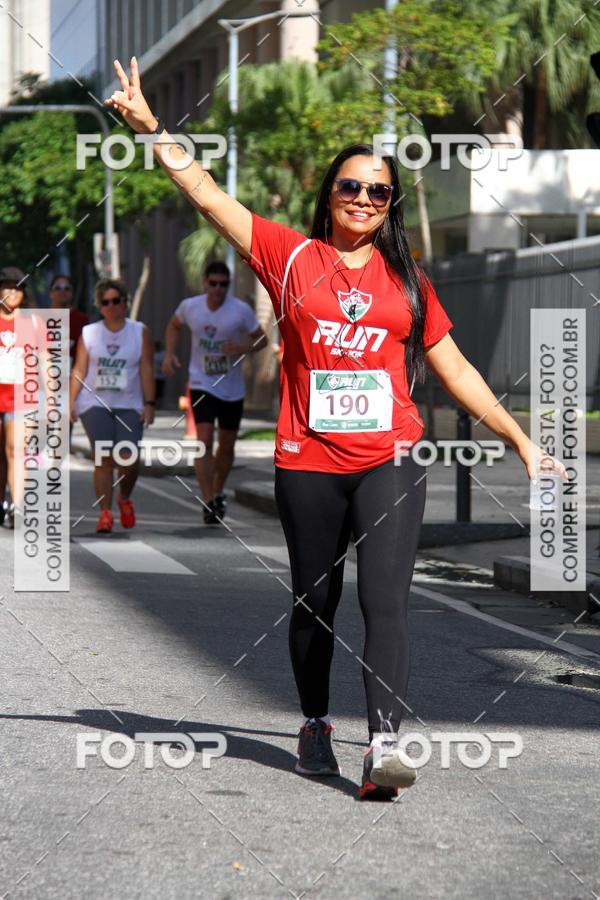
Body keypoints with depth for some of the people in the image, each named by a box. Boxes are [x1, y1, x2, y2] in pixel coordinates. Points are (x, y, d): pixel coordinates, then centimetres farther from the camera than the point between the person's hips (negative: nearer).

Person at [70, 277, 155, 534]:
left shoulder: (140, 332, 7)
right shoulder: (88, 333, 8)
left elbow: (146, 370, 3)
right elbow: (79, 370, 7)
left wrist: (149, 404, -3)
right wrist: (71, 401, -1)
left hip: (129, 406, 0)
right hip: (95, 404, 0)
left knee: (129, 460, -9)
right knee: (103, 459, -11)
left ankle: (124, 499, 21)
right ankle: (105, 512, -6)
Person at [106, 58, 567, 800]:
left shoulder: (406, 281, 11)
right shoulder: (293, 257, 5)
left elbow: (454, 369, 15)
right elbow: (207, 196, 3)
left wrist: (520, 439, 14)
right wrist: (152, 130, -5)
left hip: (390, 461, 0)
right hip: (308, 463, 0)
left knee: (386, 600, -14)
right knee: (315, 602, 11)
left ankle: (384, 745, -21)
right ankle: (315, 726, 31)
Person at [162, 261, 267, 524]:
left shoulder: (241, 310, -10)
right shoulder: (190, 306, -4)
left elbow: (261, 340, -1)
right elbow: (174, 325, 17)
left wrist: (243, 348, -22)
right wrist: (170, 354, 3)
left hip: (232, 388, 1)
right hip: (202, 385, -1)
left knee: (226, 446, 11)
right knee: (204, 440, -17)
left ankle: (218, 493, 36)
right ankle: (209, 502, -17)